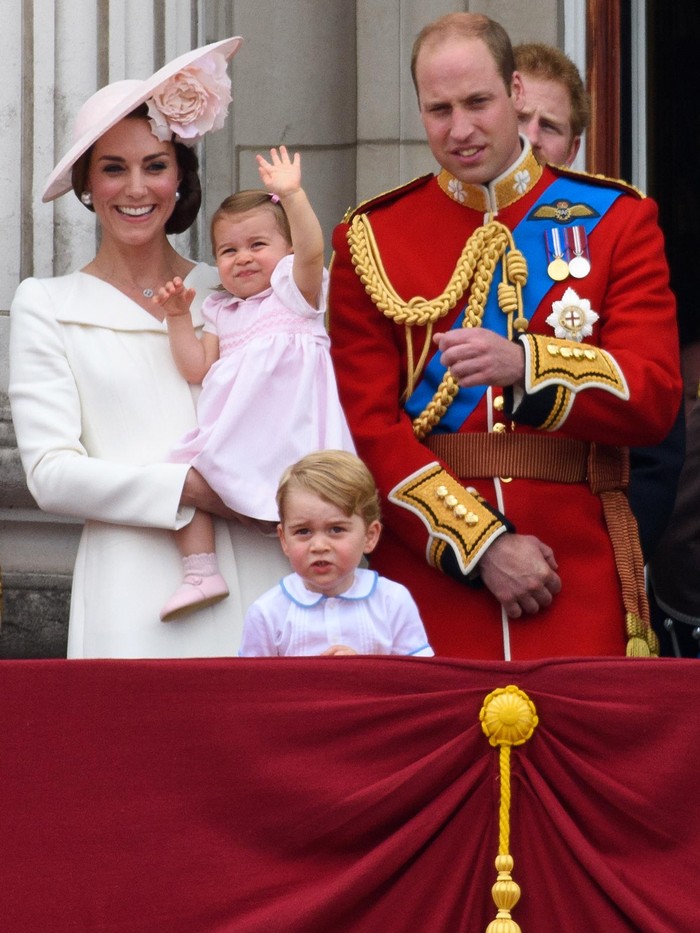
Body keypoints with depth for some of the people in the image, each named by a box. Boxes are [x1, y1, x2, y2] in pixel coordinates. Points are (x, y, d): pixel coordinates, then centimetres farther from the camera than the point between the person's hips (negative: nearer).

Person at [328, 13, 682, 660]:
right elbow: (367, 425, -1)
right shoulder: (372, 239, 5)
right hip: (428, 571, 0)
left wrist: (526, 365, -23)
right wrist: (482, 542, -11)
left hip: (577, 576, 0)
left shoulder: (616, 219, 5)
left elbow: (655, 400, -5)